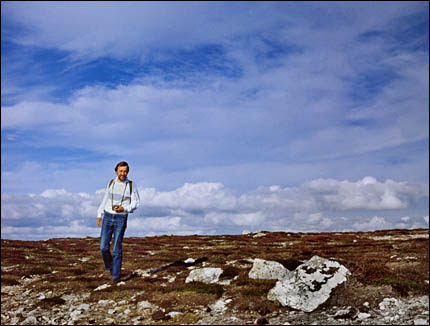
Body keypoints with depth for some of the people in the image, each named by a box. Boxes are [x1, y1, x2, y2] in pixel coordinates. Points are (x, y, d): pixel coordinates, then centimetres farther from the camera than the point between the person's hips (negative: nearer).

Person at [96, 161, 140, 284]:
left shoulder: (131, 185, -3)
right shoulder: (111, 183, 7)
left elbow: (136, 203, -2)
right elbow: (105, 199, 15)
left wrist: (124, 208, -19)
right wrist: (99, 215, 11)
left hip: (121, 219, -3)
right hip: (107, 217, 3)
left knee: (117, 249, -3)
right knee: (104, 246, -2)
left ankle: (115, 276, 9)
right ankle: (109, 266, 28)